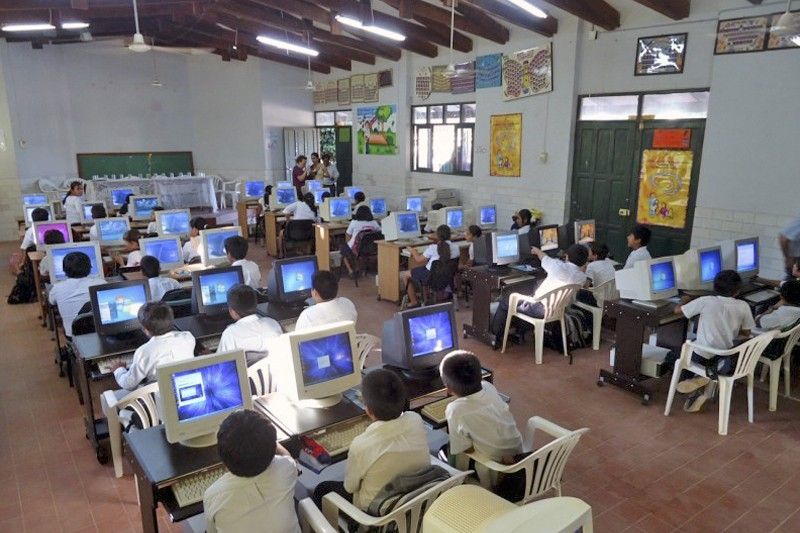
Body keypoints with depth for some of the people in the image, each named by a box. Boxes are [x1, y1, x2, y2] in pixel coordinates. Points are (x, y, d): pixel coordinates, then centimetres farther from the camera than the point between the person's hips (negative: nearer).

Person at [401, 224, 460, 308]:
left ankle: (414, 302, 17)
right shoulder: (456, 247, -7)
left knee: (403, 275, 14)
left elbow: (419, 260, -8)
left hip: (431, 277, -7)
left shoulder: (433, 248, -20)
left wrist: (413, 251, 12)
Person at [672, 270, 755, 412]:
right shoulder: (743, 306, -4)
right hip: (726, 356, 3)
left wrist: (686, 300, 19)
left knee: (673, 358, 21)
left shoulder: (705, 301, -12)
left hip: (703, 356, -3)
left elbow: (677, 310, -2)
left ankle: (694, 392, -2)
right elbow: (746, 333, 7)